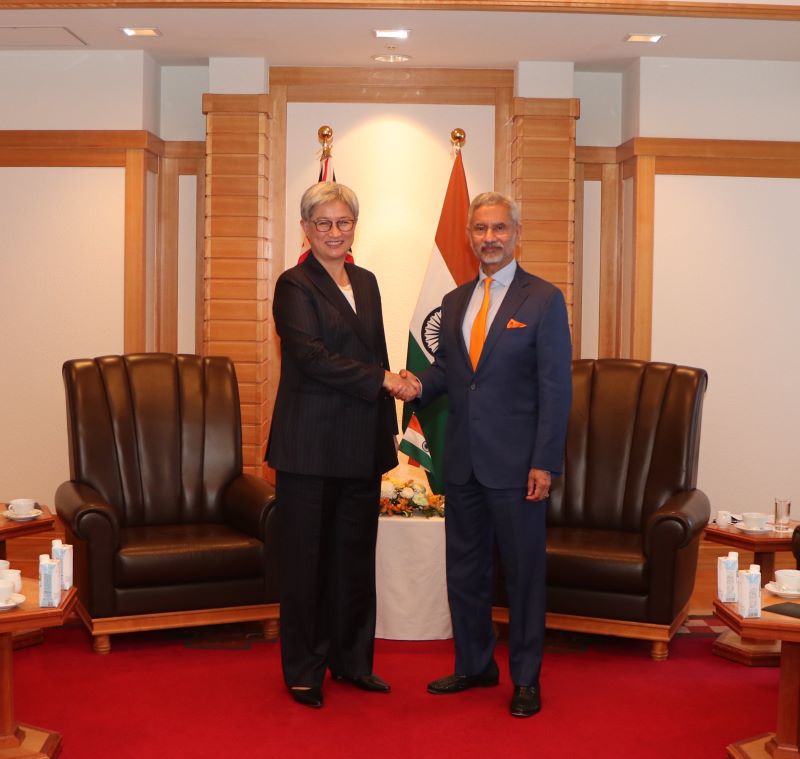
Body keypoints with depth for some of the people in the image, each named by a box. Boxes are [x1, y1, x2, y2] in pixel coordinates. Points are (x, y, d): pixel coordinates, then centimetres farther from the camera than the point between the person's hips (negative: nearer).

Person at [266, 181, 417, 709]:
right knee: (306, 557, 3)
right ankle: (304, 671, 15)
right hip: (310, 443, -6)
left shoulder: (365, 282, 15)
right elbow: (313, 357, -17)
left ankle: (352, 661, 25)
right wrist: (383, 381, -15)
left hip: (361, 446, 6)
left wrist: (386, 434, 13)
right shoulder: (295, 285, -6)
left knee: (356, 553, 12)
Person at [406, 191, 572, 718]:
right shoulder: (455, 302, 12)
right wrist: (417, 384, -7)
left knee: (523, 571, 5)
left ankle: (526, 678, 19)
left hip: (515, 462, -6)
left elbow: (556, 387, -9)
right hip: (463, 461, 6)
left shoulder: (544, 300, -5)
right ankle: (475, 665, 31)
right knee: (464, 569, 14)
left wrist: (544, 463, -14)